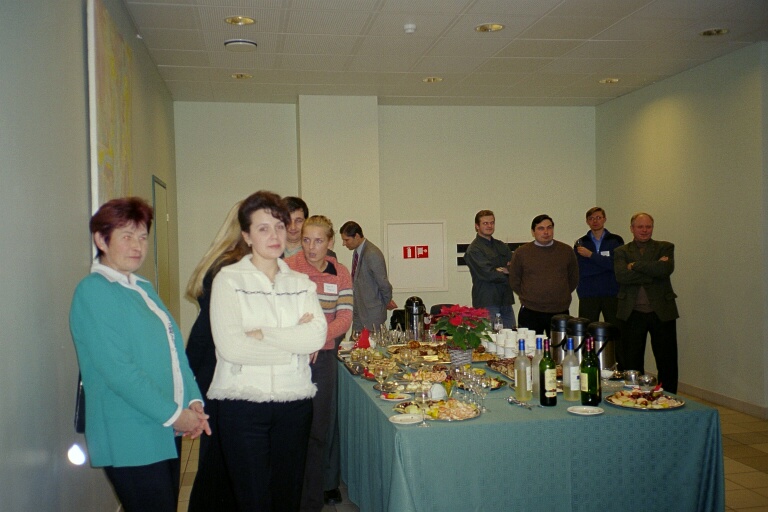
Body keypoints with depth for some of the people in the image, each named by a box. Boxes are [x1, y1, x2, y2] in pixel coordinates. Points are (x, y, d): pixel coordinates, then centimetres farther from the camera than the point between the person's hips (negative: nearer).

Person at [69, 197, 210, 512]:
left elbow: (174, 349, 13)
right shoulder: (93, 290, -11)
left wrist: (193, 402, -2)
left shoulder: (143, 289, 15)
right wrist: (173, 414, -15)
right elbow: (117, 369, -18)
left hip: (168, 433, 8)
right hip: (131, 441, -8)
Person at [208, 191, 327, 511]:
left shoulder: (301, 283, 9)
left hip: (294, 403, 4)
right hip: (243, 402, -3)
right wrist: (294, 342, -9)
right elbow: (230, 346, -16)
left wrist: (261, 334, -14)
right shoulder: (229, 279, -3)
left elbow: (317, 337, -7)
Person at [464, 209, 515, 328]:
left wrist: (504, 270, -13)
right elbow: (488, 274, -15)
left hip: (505, 301, 7)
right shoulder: (473, 250, -6)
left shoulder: (501, 246, 17)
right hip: (487, 303, -7)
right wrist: (507, 273, -2)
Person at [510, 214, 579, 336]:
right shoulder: (521, 252, 2)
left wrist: (562, 296, 13)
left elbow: (573, 279, 17)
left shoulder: (566, 251, 7)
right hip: (530, 313, -2)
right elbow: (514, 280, 10)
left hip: (560, 312, 2)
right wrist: (527, 298, 7)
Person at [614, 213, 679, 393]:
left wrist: (635, 265, -9)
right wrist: (652, 271, -14)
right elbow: (621, 276, -12)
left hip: (661, 312, 0)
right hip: (632, 314, 1)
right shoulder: (622, 252, 8)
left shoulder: (665, 248, 7)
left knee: (667, 364, 4)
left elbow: (666, 269, -14)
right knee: (632, 364, 8)